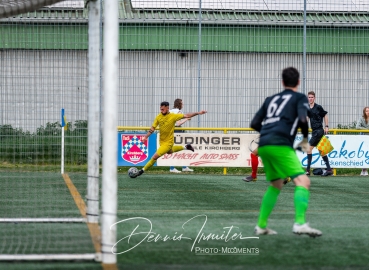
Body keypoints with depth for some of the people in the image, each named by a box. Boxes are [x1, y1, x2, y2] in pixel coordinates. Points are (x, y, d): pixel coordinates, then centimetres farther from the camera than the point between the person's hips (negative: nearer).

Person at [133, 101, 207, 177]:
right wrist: (146, 137, -12)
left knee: (155, 157, -13)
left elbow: (187, 116, -11)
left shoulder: (173, 116, -19)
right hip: (161, 141, 6)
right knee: (169, 152, 34)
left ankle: (142, 170, 0)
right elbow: (153, 128, -2)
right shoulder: (158, 117, -8)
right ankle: (185, 147, 51)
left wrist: (198, 113, -14)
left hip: (168, 142, -6)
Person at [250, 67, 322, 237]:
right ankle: (300, 223, -28)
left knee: (276, 185, 23)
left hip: (263, 146, 7)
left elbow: (255, 123, 21)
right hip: (280, 145, -7)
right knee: (303, 181, -9)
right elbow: (302, 119, -9)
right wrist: (305, 140, 7)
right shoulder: (300, 98, 9)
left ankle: (261, 226, 21)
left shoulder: (271, 99, 24)